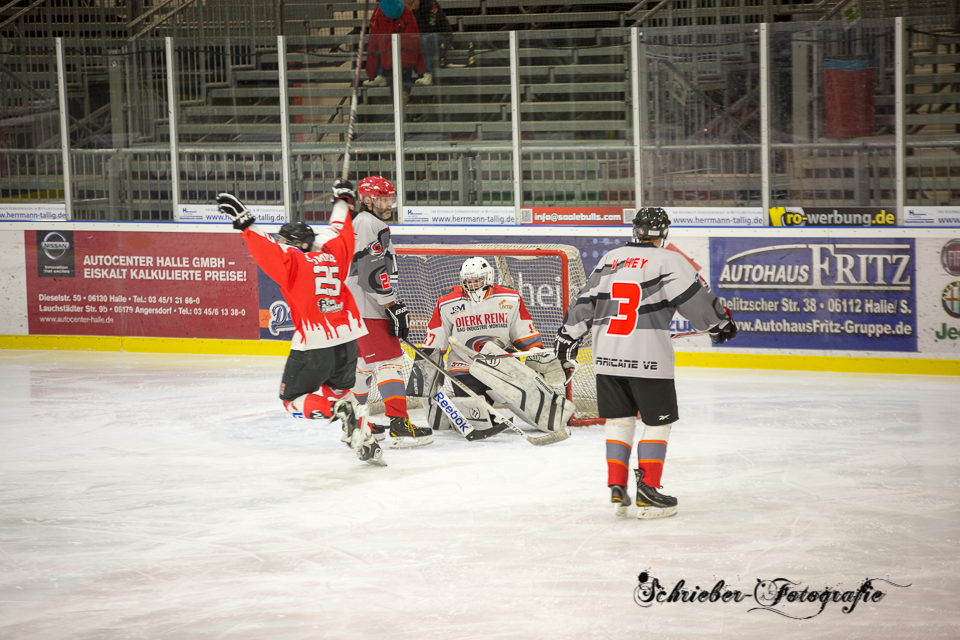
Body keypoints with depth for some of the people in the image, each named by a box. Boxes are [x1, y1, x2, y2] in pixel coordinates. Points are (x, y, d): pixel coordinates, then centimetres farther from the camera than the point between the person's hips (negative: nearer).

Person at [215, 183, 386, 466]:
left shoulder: (292, 262, -5)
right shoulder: (332, 255, 11)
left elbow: (268, 251, -20)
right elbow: (341, 234, 28)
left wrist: (245, 223, -17)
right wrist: (343, 201, 43)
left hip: (313, 343, -6)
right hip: (347, 339, 6)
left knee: (294, 399, 8)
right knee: (338, 390, 26)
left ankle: (338, 409, -21)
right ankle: (368, 444, 11)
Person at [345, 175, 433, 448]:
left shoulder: (355, 224, 21)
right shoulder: (369, 224, -13)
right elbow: (372, 273, -22)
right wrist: (394, 306, -22)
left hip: (352, 307, 11)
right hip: (368, 310, -11)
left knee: (363, 363, 19)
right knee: (390, 361, -14)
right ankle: (400, 427, -21)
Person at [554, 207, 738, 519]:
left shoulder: (610, 258, 11)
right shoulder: (668, 261, -4)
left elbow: (586, 300, 14)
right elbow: (696, 298, -4)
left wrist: (568, 336, 23)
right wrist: (721, 323, 12)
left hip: (606, 354, 5)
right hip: (648, 358, -5)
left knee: (619, 420, 17)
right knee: (658, 423, 6)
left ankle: (617, 490, 13)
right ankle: (647, 493, 1)